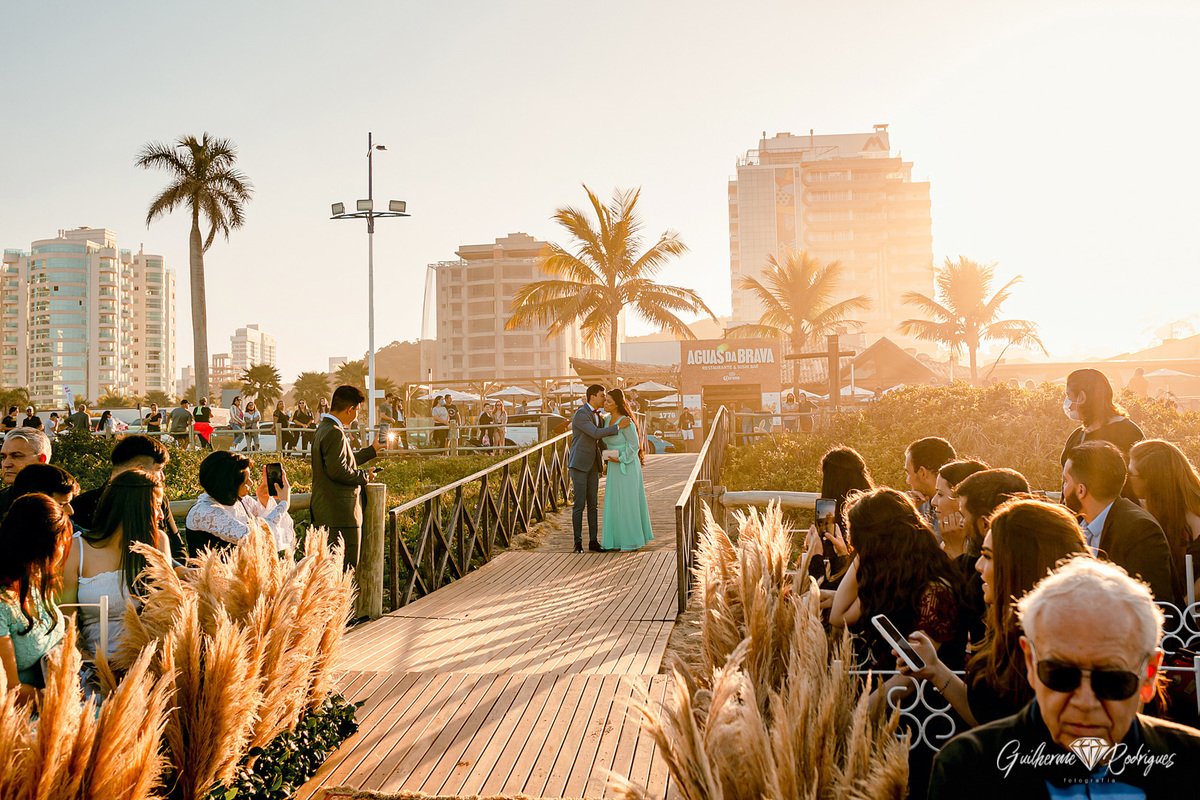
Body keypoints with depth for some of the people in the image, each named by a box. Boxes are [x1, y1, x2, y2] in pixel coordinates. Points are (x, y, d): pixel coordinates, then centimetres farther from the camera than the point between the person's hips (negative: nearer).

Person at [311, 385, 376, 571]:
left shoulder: (324, 428, 16)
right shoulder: (335, 433, -17)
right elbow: (338, 470, -24)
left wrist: (372, 450, 32)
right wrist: (365, 476, -9)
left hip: (324, 511, 11)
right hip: (339, 513, -11)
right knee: (348, 564, -7)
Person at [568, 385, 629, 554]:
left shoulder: (597, 415, 13)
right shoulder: (580, 415, -16)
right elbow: (596, 433, -24)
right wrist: (618, 426, -21)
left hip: (593, 465, 8)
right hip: (578, 463, -8)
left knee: (593, 503, 6)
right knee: (579, 504, -6)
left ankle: (593, 541, 11)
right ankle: (578, 542, 3)